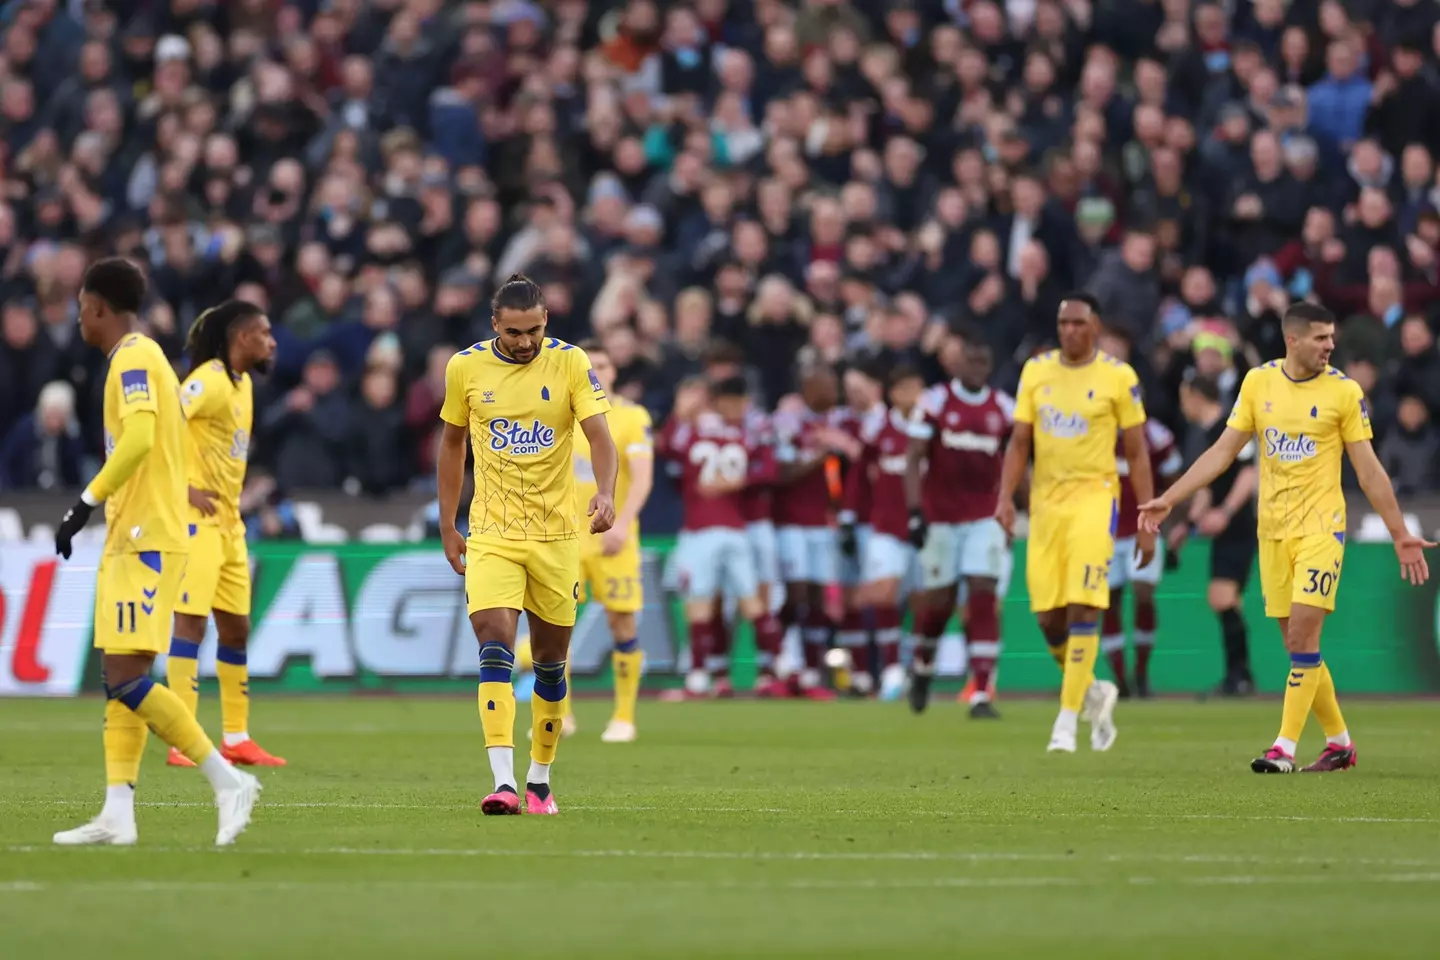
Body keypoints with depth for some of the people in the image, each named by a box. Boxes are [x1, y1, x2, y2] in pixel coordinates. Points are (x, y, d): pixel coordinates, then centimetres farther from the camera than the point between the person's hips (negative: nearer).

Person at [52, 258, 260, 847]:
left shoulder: (133, 358, -11)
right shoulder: (146, 358, 19)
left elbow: (139, 438, -26)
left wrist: (88, 502, -25)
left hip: (144, 541, -10)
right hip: (134, 539, 10)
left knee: (126, 679, -14)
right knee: (121, 679, 6)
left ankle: (228, 781, -14)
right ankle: (117, 814, 3)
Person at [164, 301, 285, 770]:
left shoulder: (243, 383, 14)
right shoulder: (210, 381, -15)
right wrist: (184, 489, -22)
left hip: (228, 521, 9)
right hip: (198, 519, -9)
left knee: (236, 628, 12)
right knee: (191, 621, -10)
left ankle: (236, 739, 19)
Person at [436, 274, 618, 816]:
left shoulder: (570, 363, -6)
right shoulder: (465, 368, -1)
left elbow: (599, 436, -13)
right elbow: (453, 442, 12)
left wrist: (606, 492, -33)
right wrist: (447, 527, 12)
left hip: (556, 533, 0)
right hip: (491, 533, 0)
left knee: (550, 662, 8)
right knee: (495, 646, -18)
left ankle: (540, 780, 24)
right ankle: (503, 782, -25)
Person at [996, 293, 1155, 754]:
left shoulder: (1118, 377, -2)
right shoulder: (1036, 370, 8)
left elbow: (1137, 453, 1)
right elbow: (1019, 441, 10)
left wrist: (1147, 523, -2)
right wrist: (1006, 497, -5)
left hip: (1094, 498, -4)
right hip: (1045, 502, 4)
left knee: (1082, 609, -14)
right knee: (1048, 617, 1)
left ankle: (1067, 720, -10)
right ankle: (1094, 692, 26)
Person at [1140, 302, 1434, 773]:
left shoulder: (1344, 391, -4)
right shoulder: (1258, 382, 4)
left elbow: (1368, 470, 1)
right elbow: (1223, 451, 9)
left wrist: (1400, 534, 0)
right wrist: (1168, 499, 4)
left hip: (1320, 526, -4)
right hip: (1272, 530, 4)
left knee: (1303, 632, -14)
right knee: (1297, 643, 6)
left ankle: (1285, 747, -12)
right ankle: (1339, 741, 20)